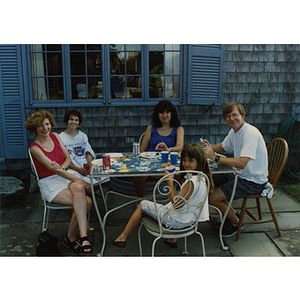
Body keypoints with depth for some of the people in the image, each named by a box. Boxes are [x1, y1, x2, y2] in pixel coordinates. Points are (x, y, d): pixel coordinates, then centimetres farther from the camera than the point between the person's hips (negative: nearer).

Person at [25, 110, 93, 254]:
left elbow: (68, 158, 10)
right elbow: (53, 169, -20)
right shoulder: (35, 148, -11)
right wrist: (81, 181, -25)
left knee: (78, 188, -32)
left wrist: (62, 167, -16)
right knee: (86, 201, -28)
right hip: (50, 184, -5)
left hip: (64, 177, 5)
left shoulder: (55, 136, 7)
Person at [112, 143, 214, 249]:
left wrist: (170, 182, -21)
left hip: (177, 220, -9)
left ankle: (122, 238, 20)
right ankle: (172, 240, 34)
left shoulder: (192, 181, -28)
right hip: (189, 218, 9)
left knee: (142, 204, 8)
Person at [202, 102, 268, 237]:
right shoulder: (234, 131, 6)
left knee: (212, 198, -15)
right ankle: (232, 214, 21)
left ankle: (236, 222, 12)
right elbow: (222, 147, 22)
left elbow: (242, 163, -34)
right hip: (239, 175, 9)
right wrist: (209, 146, -1)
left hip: (253, 182, -9)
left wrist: (215, 157, -32)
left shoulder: (251, 133, -24)